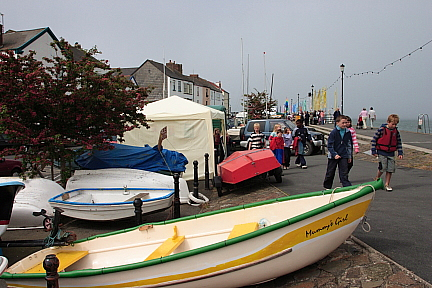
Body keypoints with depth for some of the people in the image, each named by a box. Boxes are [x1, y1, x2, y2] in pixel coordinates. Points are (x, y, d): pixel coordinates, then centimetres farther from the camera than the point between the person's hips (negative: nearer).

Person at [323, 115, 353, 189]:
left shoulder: (348, 132, 3)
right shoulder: (333, 132, -11)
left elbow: (349, 145, 14)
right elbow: (329, 146, -10)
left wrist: (349, 156, 13)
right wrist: (335, 154, -20)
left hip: (344, 156, 3)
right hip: (333, 156, -2)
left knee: (344, 173, -2)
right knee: (330, 173, 9)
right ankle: (327, 187, 27)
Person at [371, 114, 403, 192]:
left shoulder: (396, 131, 5)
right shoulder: (382, 129, -9)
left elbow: (399, 142, 15)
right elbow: (374, 139, -5)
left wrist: (400, 153, 8)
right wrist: (374, 151, -7)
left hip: (391, 153, 5)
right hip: (382, 152, -4)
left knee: (390, 169, 2)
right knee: (382, 168, -9)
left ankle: (387, 184, 13)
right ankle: (376, 181, 15)